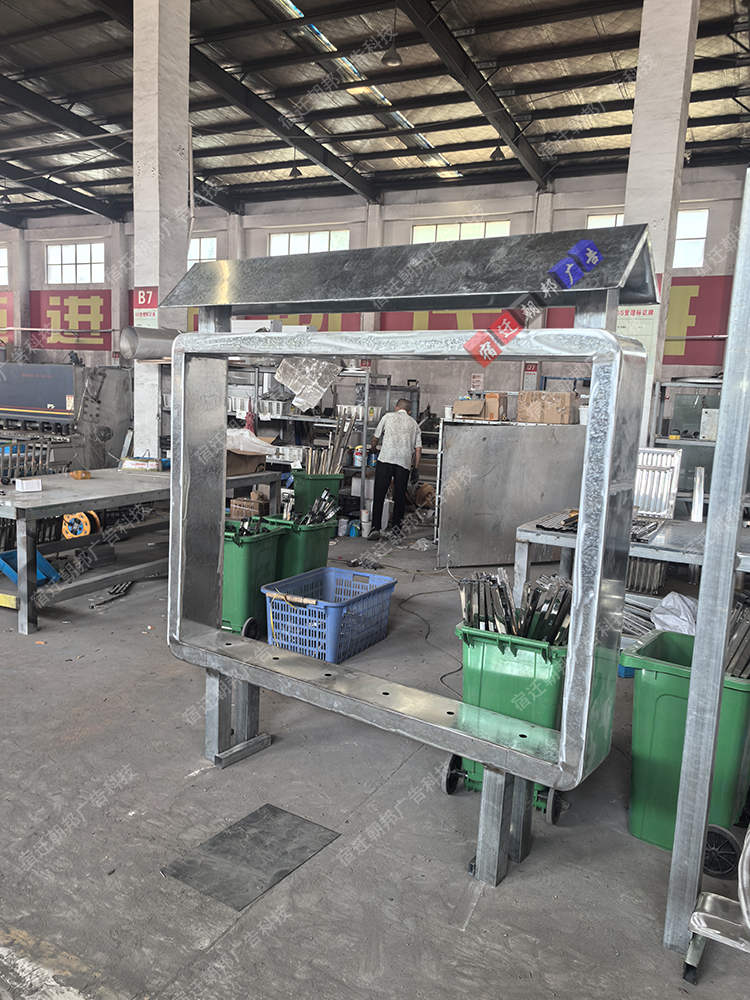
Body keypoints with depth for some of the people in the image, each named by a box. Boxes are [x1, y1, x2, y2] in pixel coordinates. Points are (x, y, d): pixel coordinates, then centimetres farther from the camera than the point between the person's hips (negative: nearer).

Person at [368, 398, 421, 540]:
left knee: (379, 494, -2)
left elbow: (375, 437, 19)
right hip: (404, 461, 2)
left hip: (386, 458, -2)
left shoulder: (388, 417, 16)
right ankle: (397, 526, 11)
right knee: (400, 495, 10)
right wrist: (416, 468, 17)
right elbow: (418, 448, 13)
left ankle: (375, 527, -10)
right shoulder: (414, 423, 21)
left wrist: (372, 448, 40)